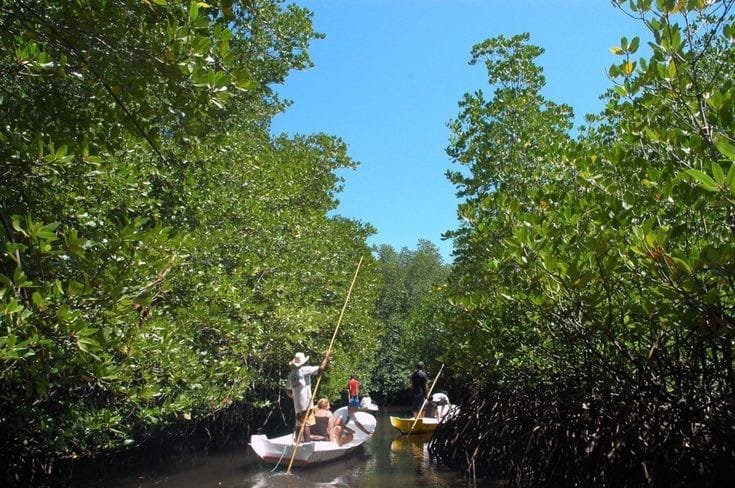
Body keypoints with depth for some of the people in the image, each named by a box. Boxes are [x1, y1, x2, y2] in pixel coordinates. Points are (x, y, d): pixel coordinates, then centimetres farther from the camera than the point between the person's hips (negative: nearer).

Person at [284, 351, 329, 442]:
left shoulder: (291, 373, 13)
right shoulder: (304, 369, -7)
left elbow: (288, 390, 18)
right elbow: (321, 368, -13)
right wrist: (326, 358, 2)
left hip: (296, 403, 7)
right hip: (305, 401, -7)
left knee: (299, 424, 12)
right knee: (306, 423, -8)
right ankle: (307, 443, -11)